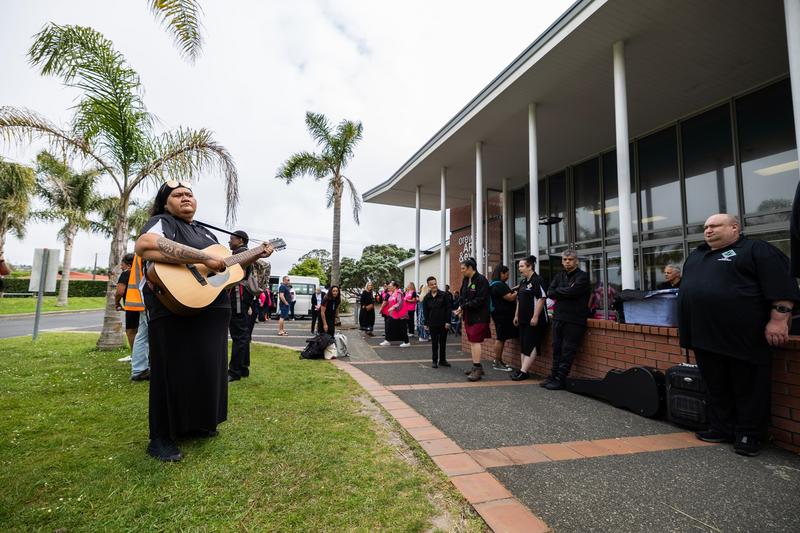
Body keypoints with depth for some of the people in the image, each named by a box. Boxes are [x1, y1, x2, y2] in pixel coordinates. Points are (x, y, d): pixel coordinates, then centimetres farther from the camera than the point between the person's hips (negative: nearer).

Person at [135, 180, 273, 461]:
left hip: (213, 311, 9)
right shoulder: (162, 222, -6)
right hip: (175, 313, -8)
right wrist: (204, 258, -29)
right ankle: (161, 438, 17)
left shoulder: (205, 232, 21)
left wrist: (257, 255, 18)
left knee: (208, 370, 16)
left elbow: (228, 263, 28)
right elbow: (144, 245, -30)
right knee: (175, 373, 0)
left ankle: (194, 424, 34)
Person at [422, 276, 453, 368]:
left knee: (443, 342, 9)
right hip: (432, 323, 1)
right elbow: (425, 311, 7)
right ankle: (435, 361, 13)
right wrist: (426, 323, 3)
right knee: (434, 343, 5)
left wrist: (448, 321, -10)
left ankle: (442, 360, 21)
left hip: (443, 323, -1)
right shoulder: (426, 297, 3)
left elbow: (449, 308, -5)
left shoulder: (444, 295, -4)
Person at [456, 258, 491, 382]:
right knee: (472, 341, 12)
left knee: (475, 341, -9)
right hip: (468, 315, 8)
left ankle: (477, 369, -4)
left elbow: (480, 300, -19)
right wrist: (461, 309, -2)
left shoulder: (481, 280, -13)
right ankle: (477, 366, 22)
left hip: (478, 316, -8)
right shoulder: (466, 280, 13)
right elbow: (463, 296, 16)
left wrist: (463, 307, -19)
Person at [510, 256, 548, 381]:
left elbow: (541, 299, -19)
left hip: (534, 320, -9)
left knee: (531, 346, -5)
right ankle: (524, 370, 16)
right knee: (523, 345, 10)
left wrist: (535, 317, -21)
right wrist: (516, 315, 18)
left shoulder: (537, 280, -12)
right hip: (523, 320, 9)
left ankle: (523, 371, -4)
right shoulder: (523, 282, 16)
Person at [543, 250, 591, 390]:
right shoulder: (559, 276, 15)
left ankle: (560, 380, 4)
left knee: (567, 351, -1)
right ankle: (553, 376, 18)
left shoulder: (582, 276, -4)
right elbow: (549, 293, 3)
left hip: (574, 320, -6)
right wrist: (565, 292, -10)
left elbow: (572, 291, -19)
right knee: (557, 349, 10)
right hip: (558, 318, 6)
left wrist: (557, 291, -3)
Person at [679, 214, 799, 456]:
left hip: (744, 336, -6)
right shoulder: (695, 256, 19)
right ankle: (722, 429, 24)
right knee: (716, 386, 13)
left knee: (748, 387, 4)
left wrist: (778, 319, -18)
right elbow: (687, 289, 25)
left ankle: (748, 435, 16)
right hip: (706, 336, 7)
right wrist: (686, 326, 22)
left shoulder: (757, 250, -2)